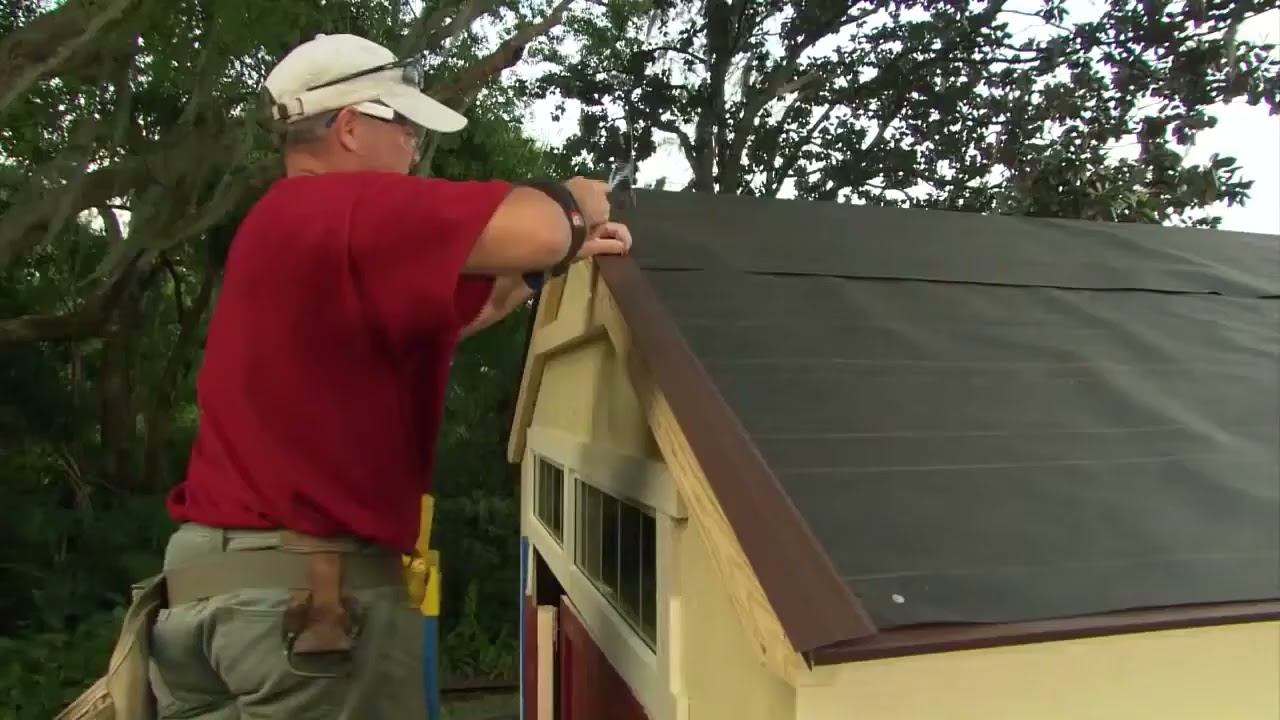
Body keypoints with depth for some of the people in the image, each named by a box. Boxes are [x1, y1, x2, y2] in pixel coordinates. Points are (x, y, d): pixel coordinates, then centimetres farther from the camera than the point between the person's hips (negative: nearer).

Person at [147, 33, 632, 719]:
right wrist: (576, 206, -3)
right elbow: (533, 227, -27)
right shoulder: (348, 207, -14)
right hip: (312, 581, -10)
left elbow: (439, 315, 22)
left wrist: (559, 257, 17)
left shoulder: (281, 222, 19)